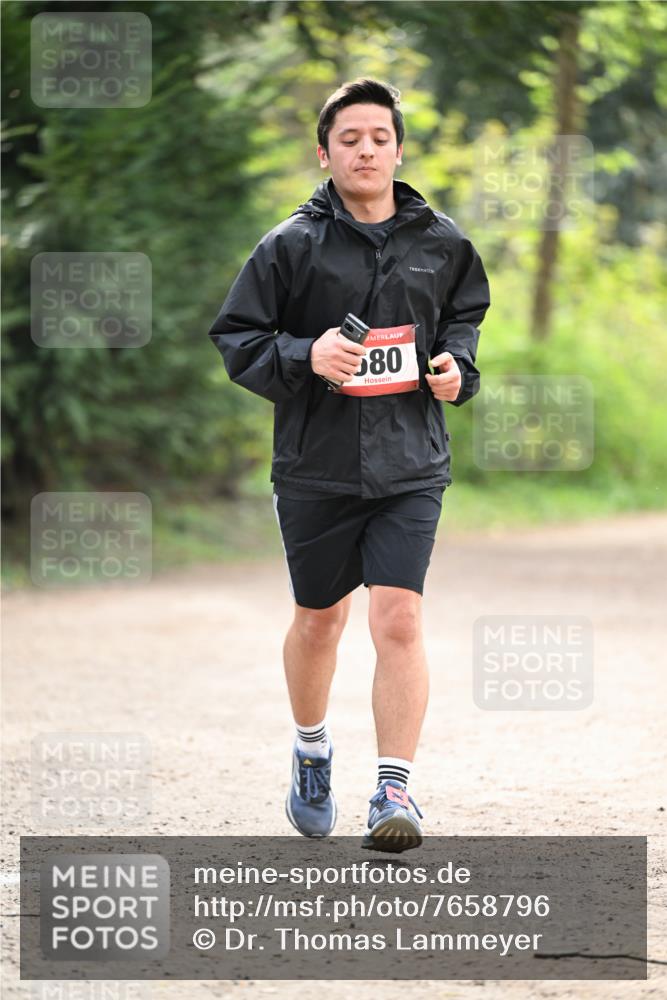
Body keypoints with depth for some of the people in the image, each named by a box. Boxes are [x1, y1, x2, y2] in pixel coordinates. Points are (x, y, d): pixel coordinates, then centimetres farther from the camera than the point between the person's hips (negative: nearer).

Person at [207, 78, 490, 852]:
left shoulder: (439, 242, 4)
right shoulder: (291, 245, -4)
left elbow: (466, 313, 22)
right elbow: (235, 339, -1)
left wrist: (456, 364, 1)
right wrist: (305, 356, -19)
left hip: (410, 467, 0)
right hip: (315, 467, 0)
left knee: (398, 620, -13)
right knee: (318, 619, 15)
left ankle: (394, 790, -11)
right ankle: (311, 752, 42)